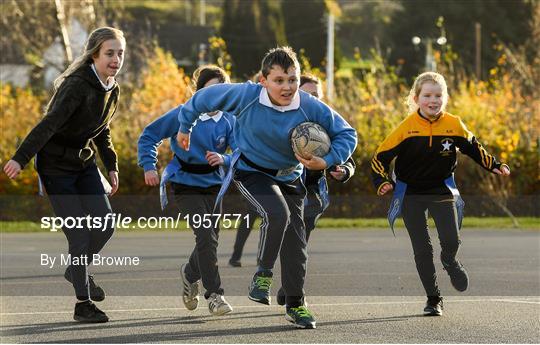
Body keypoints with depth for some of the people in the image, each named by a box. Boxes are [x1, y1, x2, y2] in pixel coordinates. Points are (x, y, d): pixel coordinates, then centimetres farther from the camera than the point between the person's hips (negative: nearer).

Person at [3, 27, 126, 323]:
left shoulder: (112, 90, 3)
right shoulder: (77, 85, -23)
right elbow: (49, 124, -33)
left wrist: (111, 166, 13)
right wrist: (20, 158, -41)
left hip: (84, 163, 7)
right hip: (57, 165, -7)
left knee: (105, 225, 0)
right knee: (79, 234, -10)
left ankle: (78, 270, 28)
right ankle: (83, 304, 0)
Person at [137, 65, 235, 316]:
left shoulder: (229, 121, -5)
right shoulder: (182, 114, -13)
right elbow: (149, 136, -4)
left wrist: (224, 159, -30)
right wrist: (149, 166, -13)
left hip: (213, 185, 4)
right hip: (186, 184, -4)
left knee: (210, 238, 11)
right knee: (205, 236, -17)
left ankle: (190, 274, 43)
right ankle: (214, 295, -12)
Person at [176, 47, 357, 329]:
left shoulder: (311, 108, -21)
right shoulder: (245, 96, -24)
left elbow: (347, 134, -11)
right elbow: (206, 98, -8)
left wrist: (326, 162, -27)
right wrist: (185, 127, 5)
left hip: (289, 177, 3)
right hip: (251, 171, -3)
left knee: (295, 241, 2)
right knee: (277, 213, -30)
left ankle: (295, 305, 19)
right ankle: (263, 275, -8)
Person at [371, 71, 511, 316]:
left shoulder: (454, 125, -9)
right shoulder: (407, 128, -15)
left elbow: (472, 148, 10)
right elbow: (381, 157, -10)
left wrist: (494, 165, 3)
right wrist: (382, 182, -23)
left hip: (442, 190, 1)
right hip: (412, 193, -1)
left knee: (451, 240, -11)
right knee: (422, 249, -1)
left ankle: (449, 261, 28)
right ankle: (433, 299, 14)